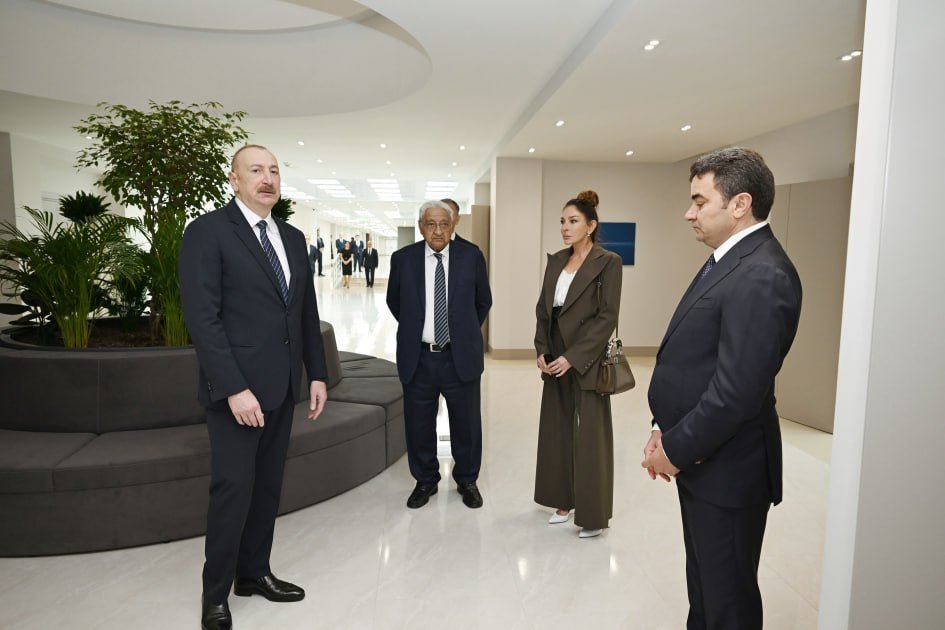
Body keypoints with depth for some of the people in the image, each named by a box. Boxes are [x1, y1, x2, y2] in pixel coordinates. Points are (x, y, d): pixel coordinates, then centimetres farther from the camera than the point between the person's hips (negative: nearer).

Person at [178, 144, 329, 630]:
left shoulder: (293, 238, 12)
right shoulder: (207, 231, -8)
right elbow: (202, 317, -15)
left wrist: (317, 374, 9)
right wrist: (233, 389, -19)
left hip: (283, 387, 6)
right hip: (237, 388, -6)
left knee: (268, 486, 15)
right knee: (233, 490, 3)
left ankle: (254, 572, 33)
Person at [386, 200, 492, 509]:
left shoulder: (471, 257, -2)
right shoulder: (403, 258, -1)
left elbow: (483, 301, 11)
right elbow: (393, 301, 14)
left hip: (460, 357, 0)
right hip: (417, 358, 1)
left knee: (467, 424, 11)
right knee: (419, 425, 12)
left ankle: (467, 480, 33)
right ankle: (425, 481, 33)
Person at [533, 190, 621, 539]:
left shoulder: (608, 262, -8)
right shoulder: (556, 261, 10)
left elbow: (607, 317, -14)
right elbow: (543, 308, 12)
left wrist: (573, 357, -18)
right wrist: (542, 350, 0)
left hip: (586, 362, -6)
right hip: (555, 361, 6)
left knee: (590, 435, 2)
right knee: (557, 430, 13)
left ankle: (593, 515, 17)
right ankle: (565, 500, 30)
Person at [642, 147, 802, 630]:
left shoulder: (763, 276, -22)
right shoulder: (726, 260, 9)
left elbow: (737, 390, -26)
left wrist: (676, 450, -14)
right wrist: (665, 430, 5)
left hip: (725, 470, -9)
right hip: (697, 459, 9)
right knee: (702, 580, 25)